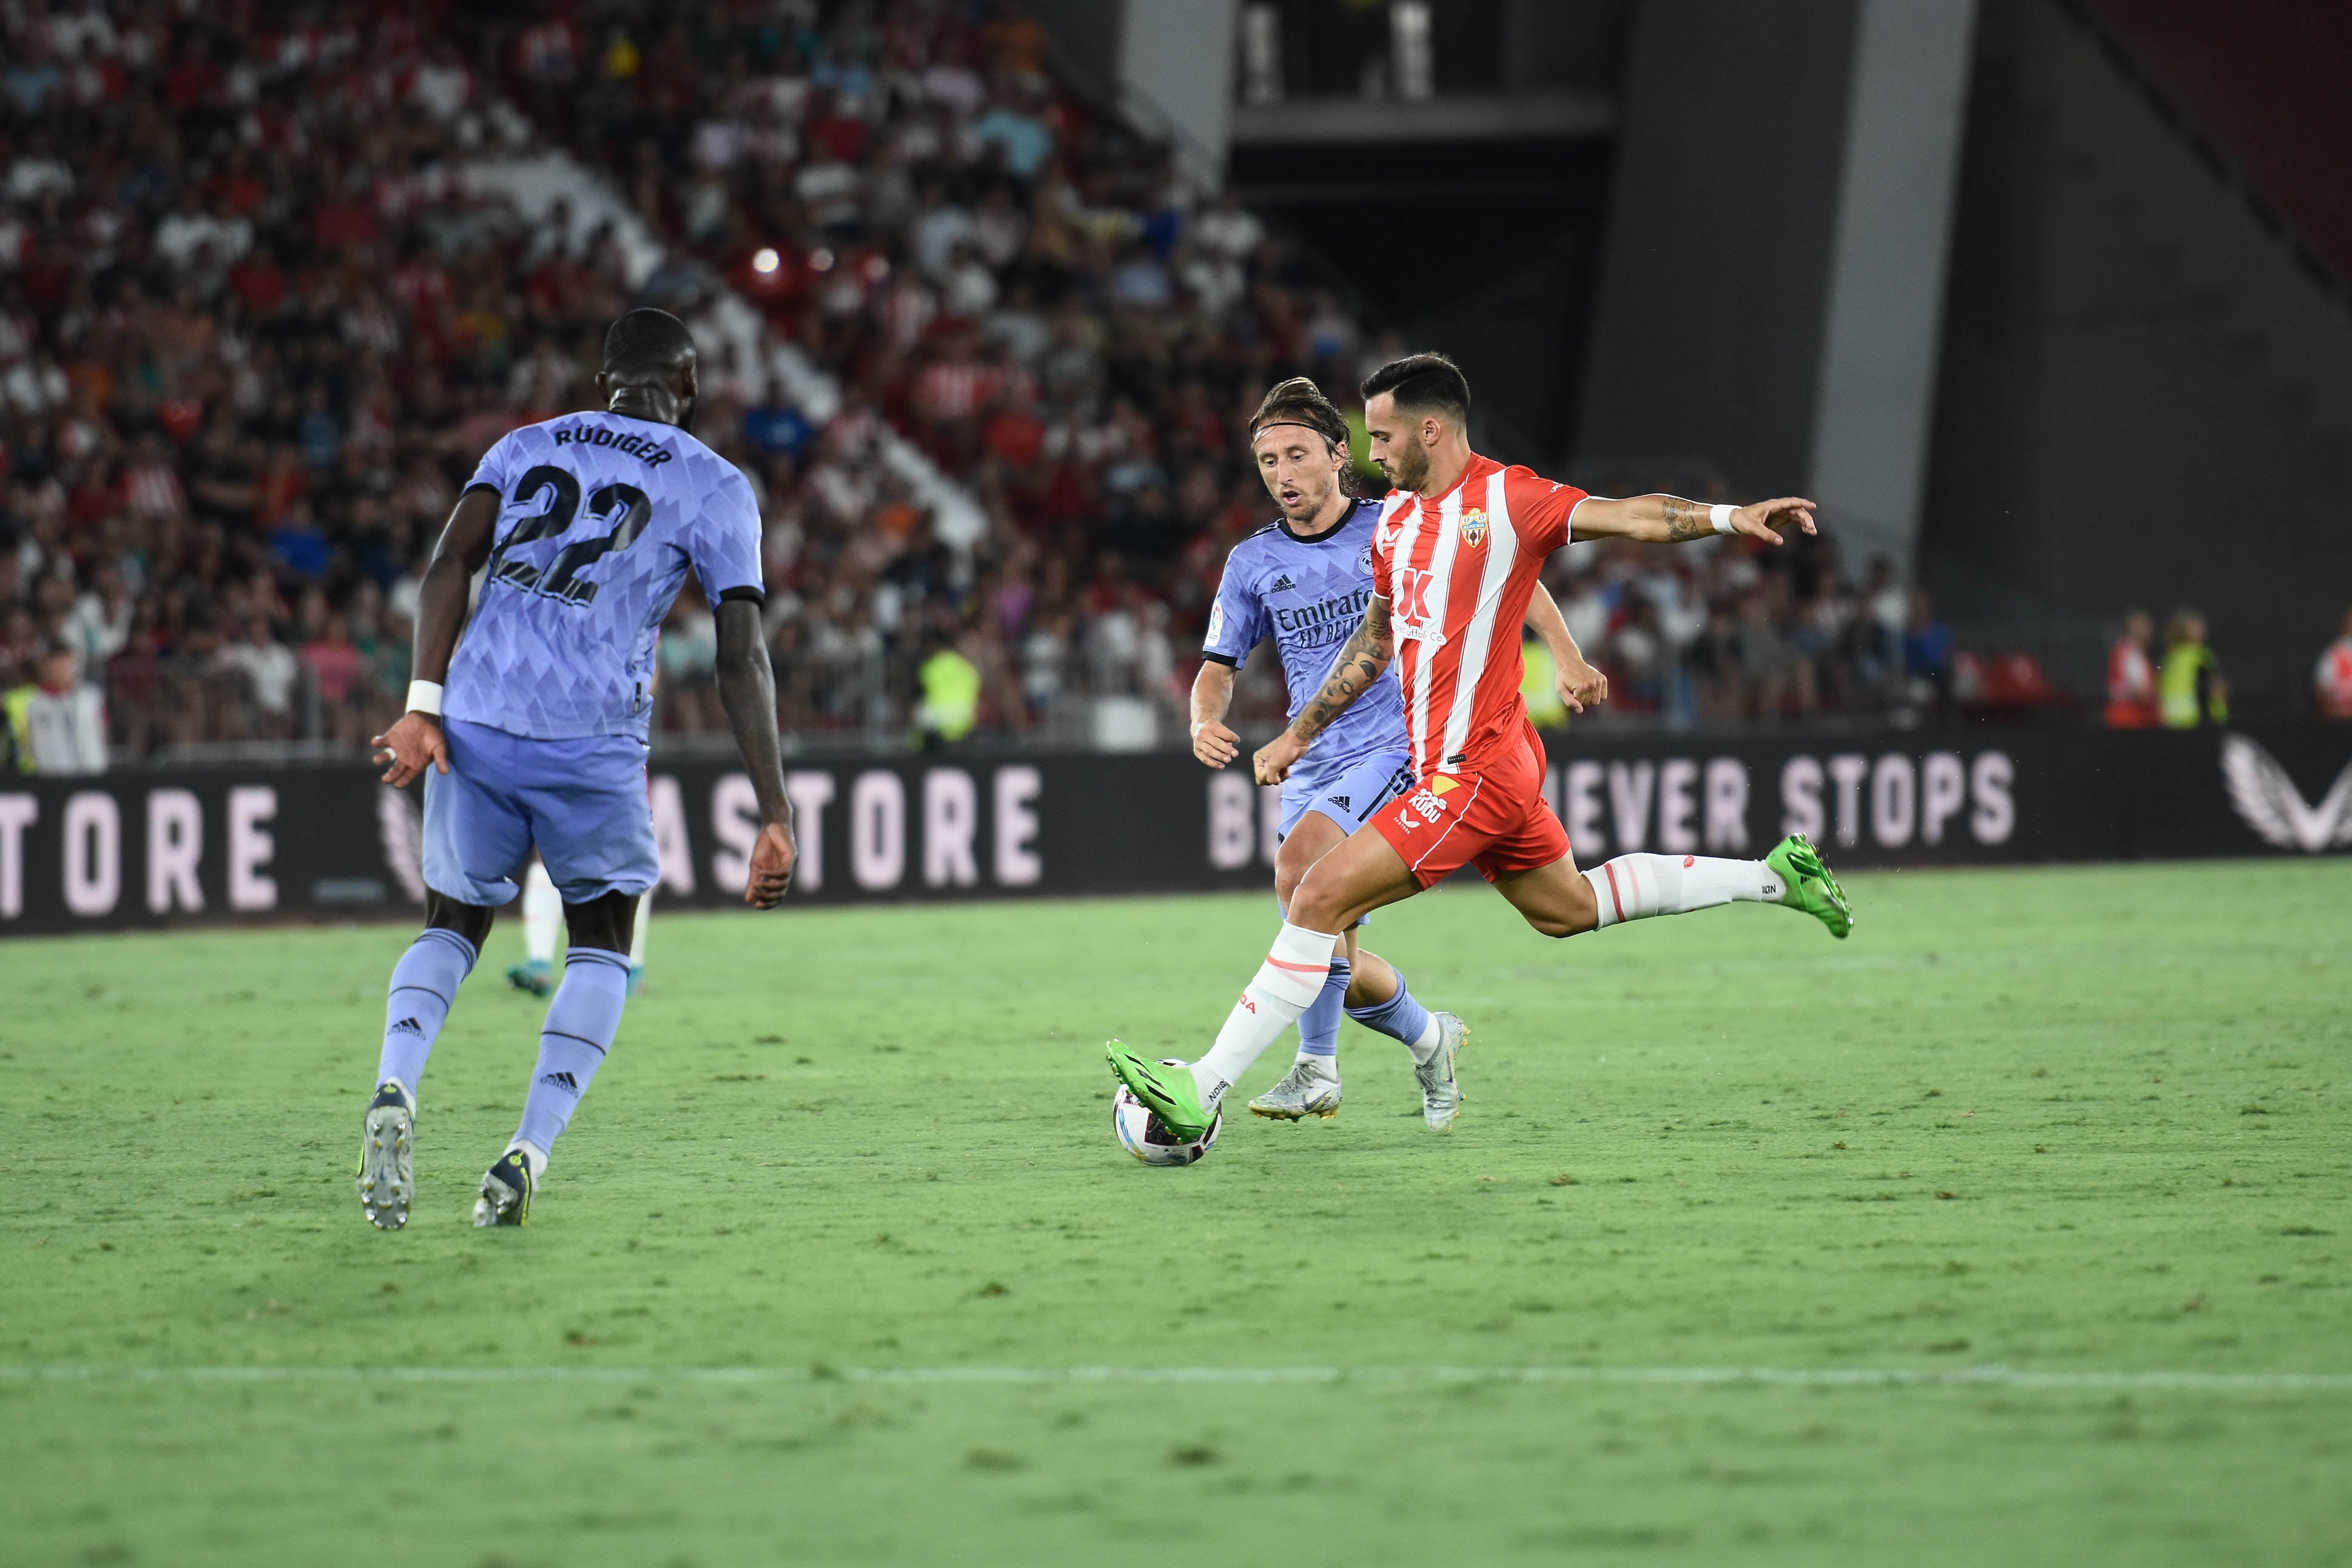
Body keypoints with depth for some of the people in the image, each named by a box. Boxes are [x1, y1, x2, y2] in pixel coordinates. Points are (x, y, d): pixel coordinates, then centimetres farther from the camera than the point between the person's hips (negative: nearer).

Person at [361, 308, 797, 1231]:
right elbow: (742, 658, 1)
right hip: (593, 742, -2)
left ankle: (395, 1092, -9)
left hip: (474, 728, 2)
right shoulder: (713, 486, 10)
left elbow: (451, 561, 2)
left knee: (452, 925, 20)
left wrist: (424, 705, -5)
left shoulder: (524, 448, 19)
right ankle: (528, 1153, 2)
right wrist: (775, 818, 0)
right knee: (602, 946, 19)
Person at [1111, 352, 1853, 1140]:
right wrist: (1300, 734, 26)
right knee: (1566, 907, 24)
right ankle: (1774, 876, 35)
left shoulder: (1507, 499, -13)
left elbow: (1627, 516, -22)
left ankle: (1203, 1090, -14)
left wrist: (1729, 517, -38)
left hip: (1470, 773, -10)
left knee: (1321, 897, -15)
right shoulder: (1396, 516, 12)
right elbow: (1375, 639, 24)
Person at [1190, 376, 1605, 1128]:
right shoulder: (1253, 564, 8)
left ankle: (1318, 1065, -27)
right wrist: (1205, 722, -13)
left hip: (1395, 749, -5)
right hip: (1310, 772, 5)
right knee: (1340, 969, -1)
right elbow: (1218, 668, 9)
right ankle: (1428, 1039, 29)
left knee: (1299, 867, -31)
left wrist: (1569, 657, -2)